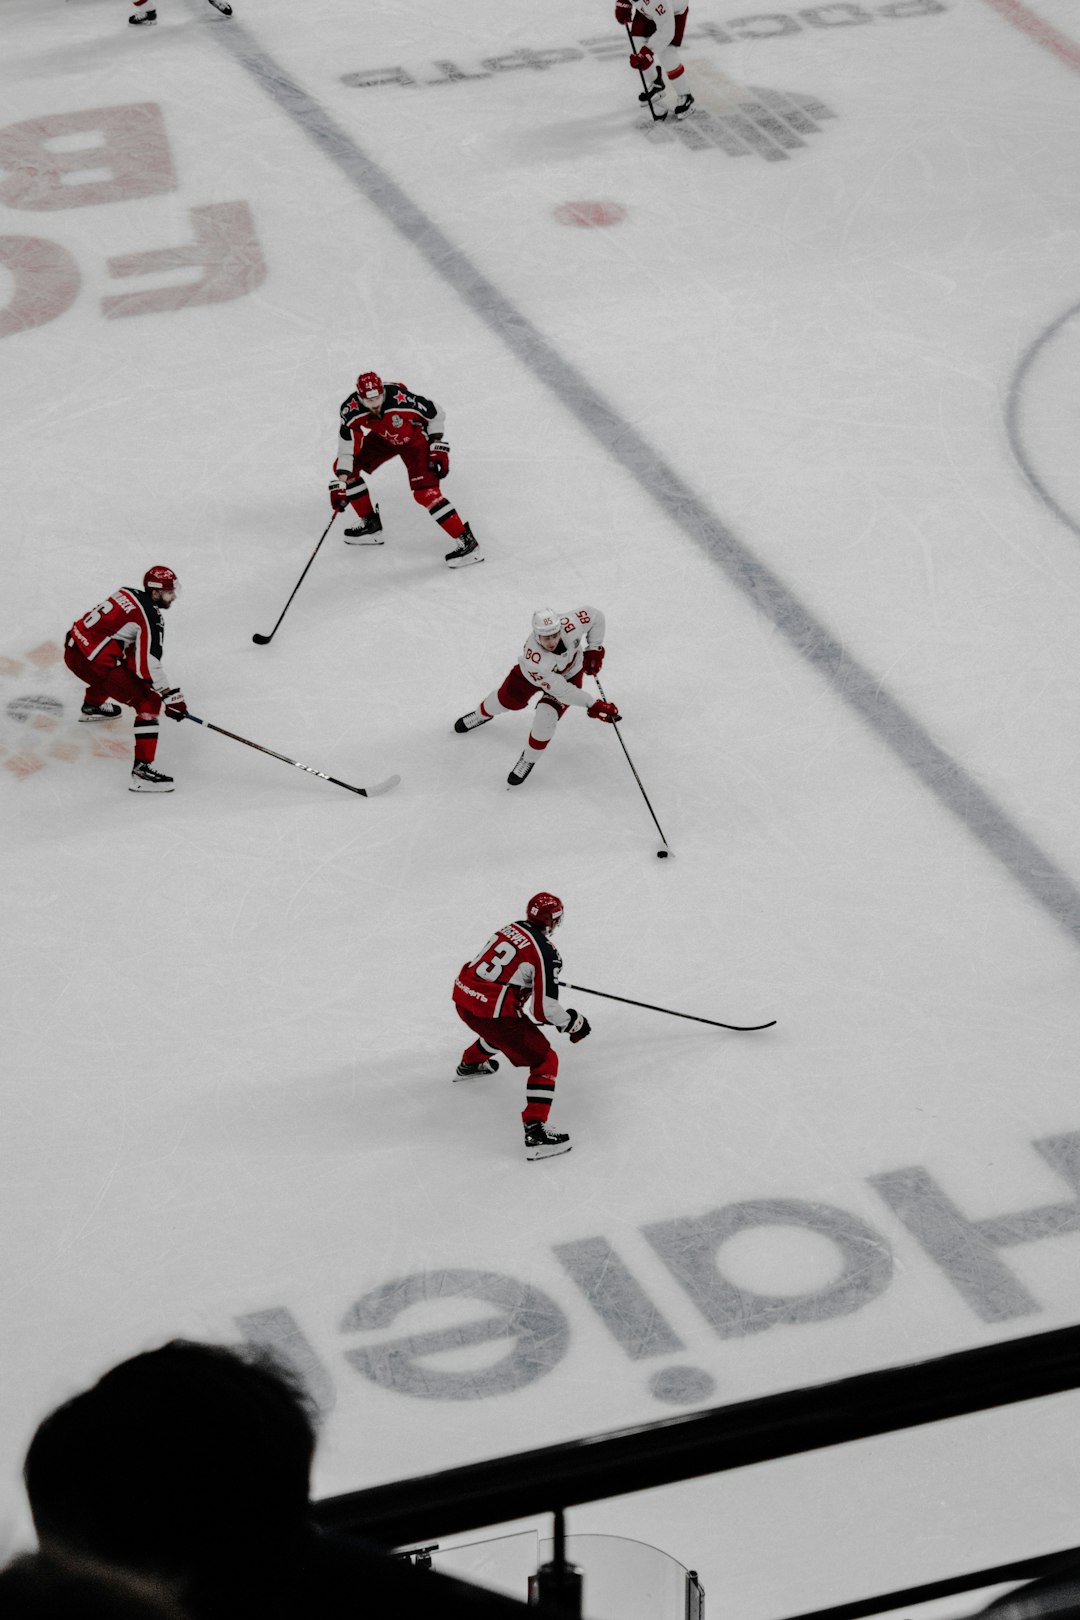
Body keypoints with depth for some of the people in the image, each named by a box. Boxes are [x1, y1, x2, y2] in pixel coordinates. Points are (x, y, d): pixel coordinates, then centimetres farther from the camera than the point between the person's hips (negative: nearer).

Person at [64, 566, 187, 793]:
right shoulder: (150, 618, -15)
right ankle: (142, 770, -16)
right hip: (92, 662, -9)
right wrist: (171, 696, -14)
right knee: (149, 702, -7)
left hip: (73, 647, 9)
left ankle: (92, 706, 64)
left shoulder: (128, 593, 10)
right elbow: (148, 664, -20)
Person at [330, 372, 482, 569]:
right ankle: (370, 524, 15)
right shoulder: (351, 409, -26)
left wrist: (438, 447, -18)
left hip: (415, 438, -6)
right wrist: (341, 483, -21)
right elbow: (346, 446, -17)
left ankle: (467, 542, -18)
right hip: (384, 439, 6)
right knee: (343, 466, 2)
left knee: (425, 492, -22)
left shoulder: (401, 398, -38)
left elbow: (435, 413, -20)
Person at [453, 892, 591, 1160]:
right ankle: (536, 1133, -10)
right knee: (545, 1061, 1)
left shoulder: (511, 928, 10)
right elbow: (544, 1008, -16)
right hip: (492, 1012, -8)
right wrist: (574, 1023, 1)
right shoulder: (545, 952, -13)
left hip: (463, 996, 8)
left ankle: (470, 1064, 67)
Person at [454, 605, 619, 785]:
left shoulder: (570, 624, -42)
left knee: (545, 718, -16)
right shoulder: (534, 660, -45)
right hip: (534, 674, -1)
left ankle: (529, 759, 13)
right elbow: (560, 690, -39)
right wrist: (592, 705, -39)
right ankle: (483, 714, 58)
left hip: (569, 674, 1)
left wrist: (594, 649, -19)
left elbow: (595, 615, -20)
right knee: (506, 699, 19)